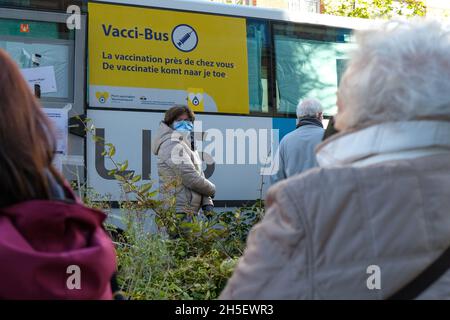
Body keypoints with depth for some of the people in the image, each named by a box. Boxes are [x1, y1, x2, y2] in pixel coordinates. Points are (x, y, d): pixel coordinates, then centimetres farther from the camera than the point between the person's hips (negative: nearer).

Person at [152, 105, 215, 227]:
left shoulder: (187, 145, 21)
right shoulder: (173, 145, -11)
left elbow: (199, 176, 19)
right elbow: (191, 178, -19)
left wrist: (207, 203, 5)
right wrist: (212, 190, -1)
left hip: (188, 214, 10)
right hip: (179, 213, -10)